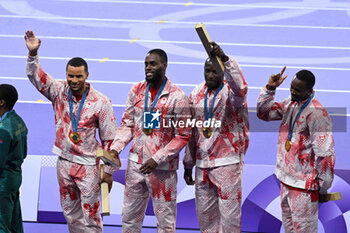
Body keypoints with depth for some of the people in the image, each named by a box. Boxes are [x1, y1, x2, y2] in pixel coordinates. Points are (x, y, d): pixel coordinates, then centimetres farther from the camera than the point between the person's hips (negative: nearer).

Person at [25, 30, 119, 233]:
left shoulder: (101, 102, -11)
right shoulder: (59, 91, -2)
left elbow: (109, 139, -7)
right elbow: (35, 75, -8)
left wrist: (109, 171, -7)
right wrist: (33, 53, -27)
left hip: (88, 165, -4)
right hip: (64, 162, 4)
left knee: (91, 215, -2)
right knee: (70, 212, 14)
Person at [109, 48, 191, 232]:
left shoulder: (177, 96, -9)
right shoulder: (136, 91, 5)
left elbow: (183, 136, -8)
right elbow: (127, 125, 11)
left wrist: (157, 159, -15)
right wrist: (115, 148, -6)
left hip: (162, 168, -4)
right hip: (135, 163, 4)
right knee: (129, 217, 11)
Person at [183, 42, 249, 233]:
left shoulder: (231, 92, -6)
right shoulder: (196, 95, 11)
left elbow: (240, 89, -34)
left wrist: (225, 59, -45)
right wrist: (188, 165, 17)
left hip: (227, 162, -5)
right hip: (202, 163, 5)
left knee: (229, 212, -5)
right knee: (205, 213, 10)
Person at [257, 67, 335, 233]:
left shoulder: (316, 113, -19)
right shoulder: (290, 104, 7)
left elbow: (324, 153, -20)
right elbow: (264, 113, 16)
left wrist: (323, 185, -16)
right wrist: (270, 89, 1)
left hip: (304, 182, -9)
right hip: (286, 178, 9)